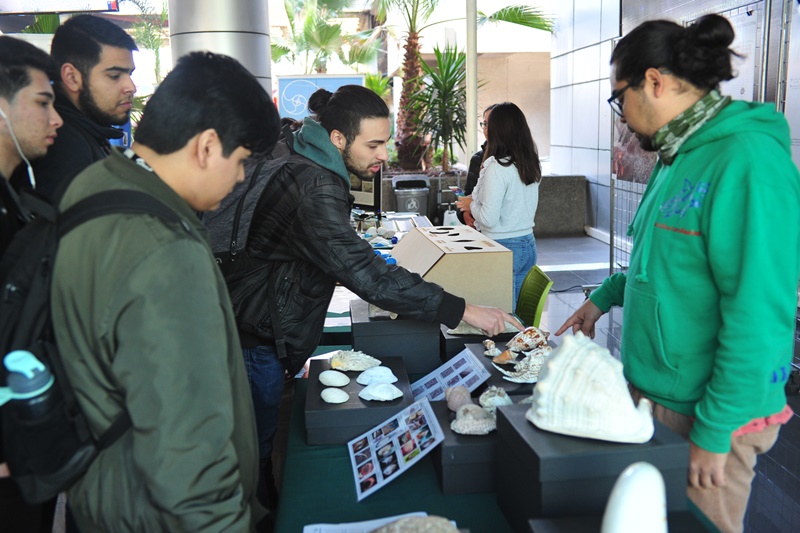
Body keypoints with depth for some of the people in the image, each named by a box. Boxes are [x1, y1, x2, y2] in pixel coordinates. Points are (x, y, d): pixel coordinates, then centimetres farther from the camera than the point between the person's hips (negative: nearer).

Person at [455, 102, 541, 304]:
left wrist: (471, 204, 0)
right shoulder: (531, 164, 5)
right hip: (528, 244, 8)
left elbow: (488, 219, -19)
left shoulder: (497, 168, -18)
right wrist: (476, 200, 19)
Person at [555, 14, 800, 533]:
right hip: (655, 393, 8)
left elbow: (758, 314, -24)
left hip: (709, 414, -8)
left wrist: (714, 432, -20)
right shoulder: (682, 155, 8)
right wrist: (605, 297, 19)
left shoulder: (748, 160, -22)